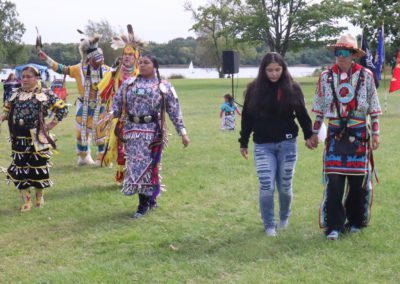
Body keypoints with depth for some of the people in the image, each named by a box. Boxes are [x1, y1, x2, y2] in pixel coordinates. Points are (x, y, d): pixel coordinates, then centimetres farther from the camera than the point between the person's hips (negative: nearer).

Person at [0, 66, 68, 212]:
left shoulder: (45, 94, -4)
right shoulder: (15, 94, 8)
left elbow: (62, 109, -1)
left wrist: (51, 125, -5)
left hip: (37, 138, -3)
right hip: (19, 139, 3)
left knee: (39, 168, 7)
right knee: (20, 169, 4)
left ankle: (39, 197, 27)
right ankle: (26, 200, 14)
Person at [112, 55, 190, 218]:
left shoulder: (164, 87, 3)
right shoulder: (128, 84, 12)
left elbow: (174, 111, 2)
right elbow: (116, 103, 11)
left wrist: (182, 132, -3)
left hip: (152, 132, -3)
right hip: (132, 131, 3)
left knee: (147, 166, -2)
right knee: (135, 166, 5)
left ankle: (144, 205, 7)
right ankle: (150, 199, 20)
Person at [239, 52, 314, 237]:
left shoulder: (292, 88, -1)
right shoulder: (254, 89, 1)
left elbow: (302, 114, 5)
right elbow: (247, 118, 7)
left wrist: (308, 135, -5)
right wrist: (243, 143, 8)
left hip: (287, 144, 0)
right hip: (263, 146, 0)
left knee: (285, 186, 7)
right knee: (266, 187, -6)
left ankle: (284, 217, 35)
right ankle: (269, 226, 11)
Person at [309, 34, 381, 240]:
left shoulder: (366, 76, 0)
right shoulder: (326, 77, 4)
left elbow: (373, 108, 5)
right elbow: (319, 109, 11)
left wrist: (375, 133, 3)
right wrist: (314, 133, 11)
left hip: (358, 135, 0)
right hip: (335, 134, 0)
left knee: (358, 181, 5)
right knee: (334, 182, -6)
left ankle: (356, 221, 23)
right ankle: (333, 226, 0)